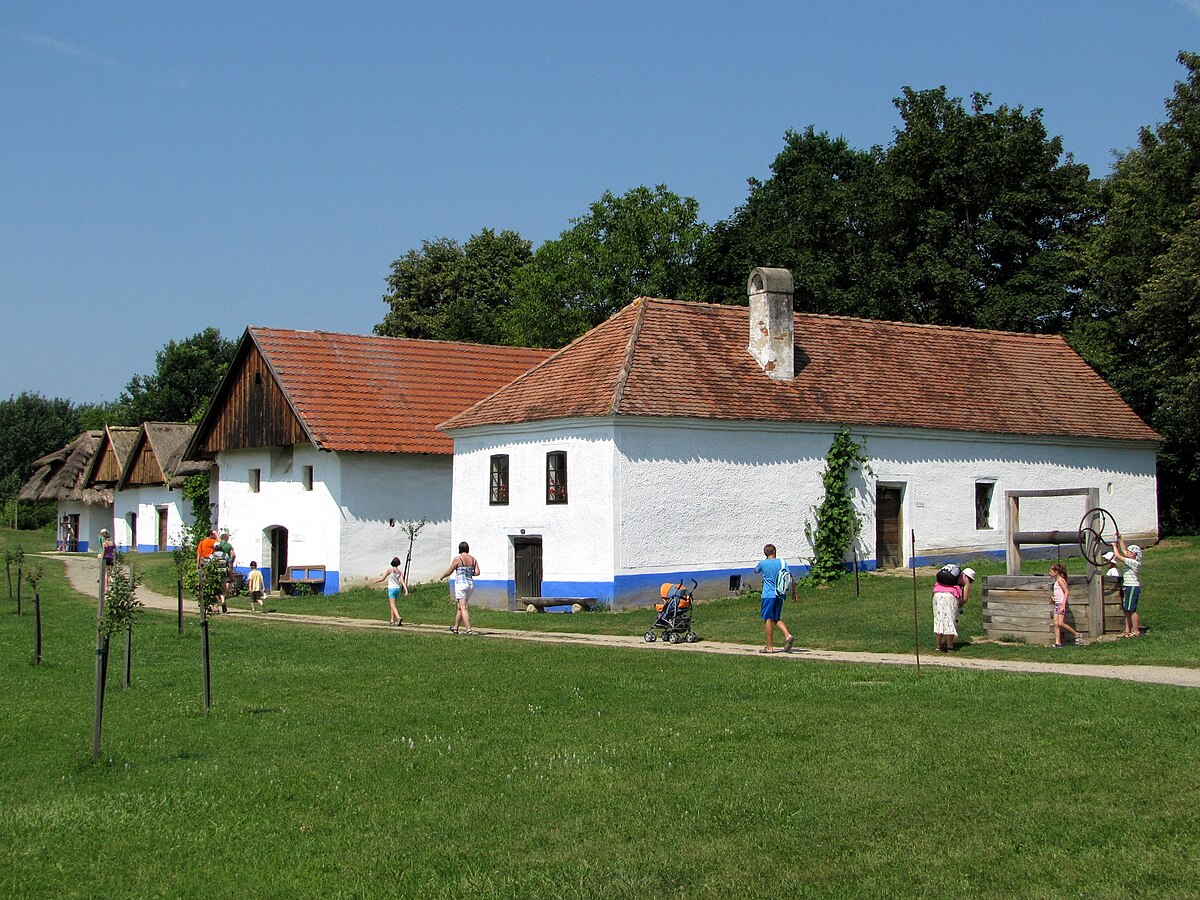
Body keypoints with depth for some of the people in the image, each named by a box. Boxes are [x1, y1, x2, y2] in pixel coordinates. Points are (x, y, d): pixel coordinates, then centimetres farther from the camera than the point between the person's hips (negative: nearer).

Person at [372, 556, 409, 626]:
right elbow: (402, 581, -7)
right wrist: (406, 591, -12)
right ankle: (392, 620, 21)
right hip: (397, 589, 5)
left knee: (393, 605, -10)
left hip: (391, 589, -5)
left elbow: (382, 579, -8)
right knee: (392, 605, 19)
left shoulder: (389, 570, -10)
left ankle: (398, 618, -31)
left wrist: (375, 581, 9)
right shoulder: (400, 572, 2)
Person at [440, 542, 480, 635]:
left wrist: (441, 577, 15)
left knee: (463, 608, -8)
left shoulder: (457, 559, -9)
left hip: (461, 584, -6)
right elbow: (477, 572, -2)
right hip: (470, 584, 6)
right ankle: (455, 627, 30)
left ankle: (469, 630, -17)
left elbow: (449, 572, -2)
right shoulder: (473, 559, 6)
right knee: (458, 607, 20)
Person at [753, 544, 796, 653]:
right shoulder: (782, 562, 5)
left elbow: (756, 570, 19)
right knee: (777, 619, 16)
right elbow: (791, 579, 2)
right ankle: (788, 636, -6)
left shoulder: (762, 563, -3)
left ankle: (769, 647, -1)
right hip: (780, 595, 4)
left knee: (768, 619, 0)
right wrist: (794, 592, 11)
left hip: (769, 595, -4)